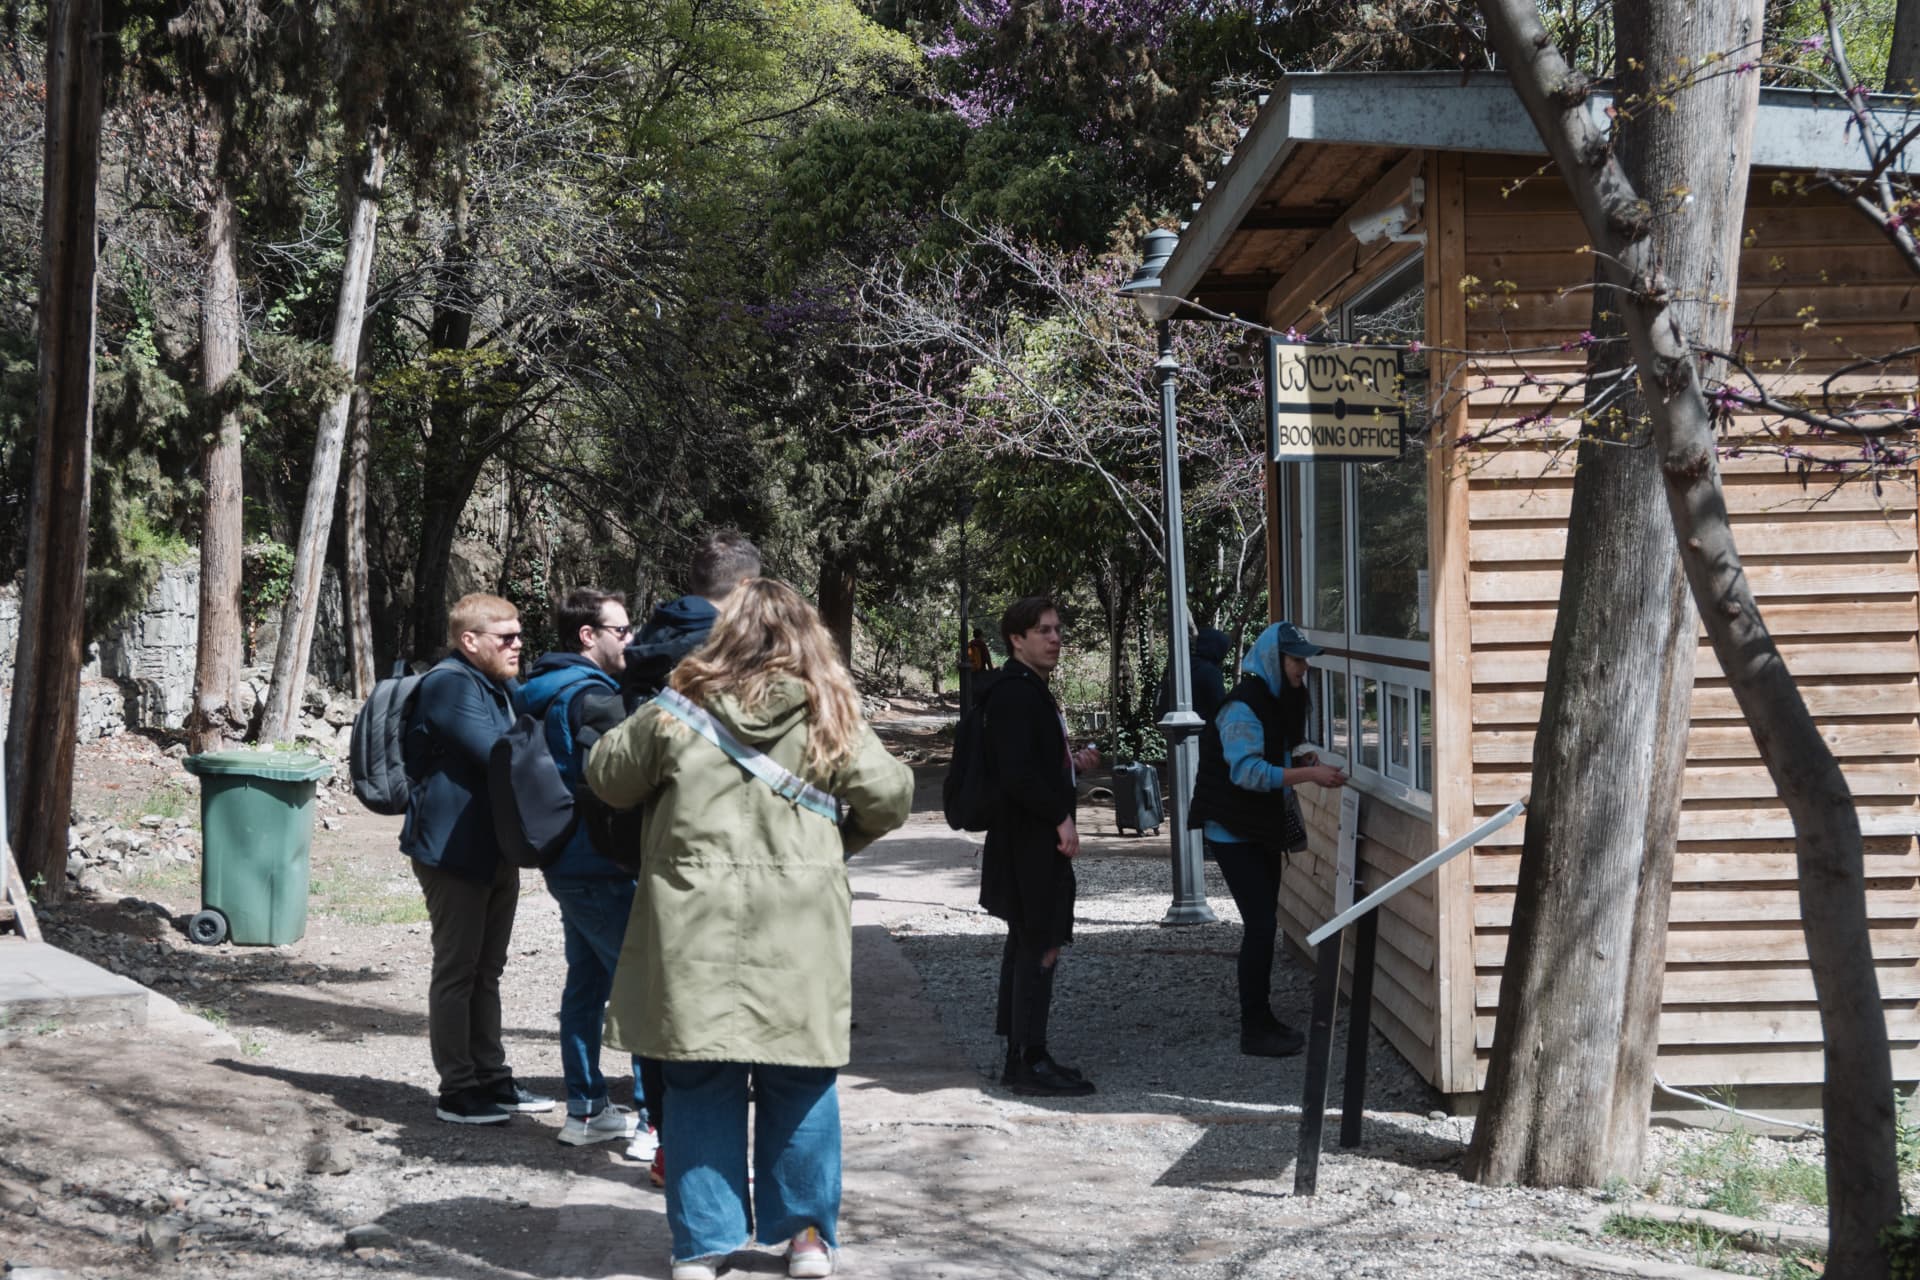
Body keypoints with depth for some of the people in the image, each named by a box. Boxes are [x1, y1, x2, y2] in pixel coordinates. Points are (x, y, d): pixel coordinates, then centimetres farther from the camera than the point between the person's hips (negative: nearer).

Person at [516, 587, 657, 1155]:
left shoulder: (541, 693, 13)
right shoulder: (593, 697, -17)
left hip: (565, 864, 10)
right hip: (599, 868, -10)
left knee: (587, 981, 16)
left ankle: (585, 1109, 23)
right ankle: (654, 1122, -4)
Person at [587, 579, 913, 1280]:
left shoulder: (675, 712, -1)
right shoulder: (829, 718, -2)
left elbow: (608, 778, 11)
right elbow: (891, 796, 3)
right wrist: (837, 842, 20)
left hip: (694, 932, 0)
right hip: (799, 932, 0)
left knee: (700, 1083, 9)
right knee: (797, 1081, 12)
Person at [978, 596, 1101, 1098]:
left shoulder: (1030, 690, 16)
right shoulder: (1015, 694, -17)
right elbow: (1015, 773, -25)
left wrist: (1073, 762, 9)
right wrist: (1061, 817, -20)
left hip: (1034, 843, 11)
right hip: (1029, 844, -11)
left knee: (1026, 945, 14)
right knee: (1040, 948, -7)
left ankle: (1020, 1057, 21)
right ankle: (1031, 1063, -3)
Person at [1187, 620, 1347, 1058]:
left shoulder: (1278, 702, 9)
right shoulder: (1243, 706, -20)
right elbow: (1247, 771, -30)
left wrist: (1301, 761, 3)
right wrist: (1308, 774, -33)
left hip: (1261, 829, 9)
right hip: (1233, 831, -9)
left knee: (1264, 923, 14)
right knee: (1261, 924, -11)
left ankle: (1261, 1018, 24)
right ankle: (1255, 1031, -5)